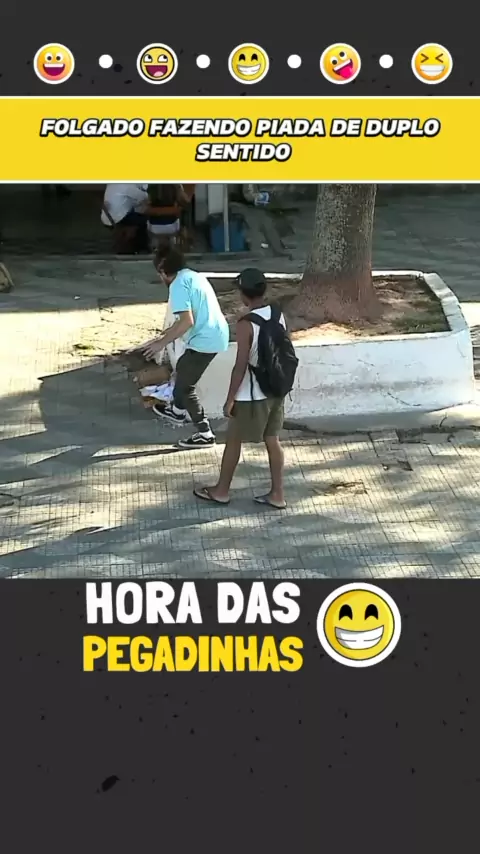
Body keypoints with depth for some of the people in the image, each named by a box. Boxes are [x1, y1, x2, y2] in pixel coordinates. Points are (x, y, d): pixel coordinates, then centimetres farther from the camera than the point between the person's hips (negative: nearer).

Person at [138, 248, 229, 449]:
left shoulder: (178, 285, -15)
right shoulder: (193, 276, 15)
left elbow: (187, 321, -23)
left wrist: (161, 343, -15)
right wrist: (164, 336, 25)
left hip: (205, 341, -10)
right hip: (216, 336, 10)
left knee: (185, 387, 3)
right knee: (182, 368, 29)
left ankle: (205, 434, 7)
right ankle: (178, 411, 48)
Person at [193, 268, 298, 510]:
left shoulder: (246, 324, -23)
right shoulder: (278, 315, -1)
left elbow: (240, 366, -21)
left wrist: (230, 399, -12)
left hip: (252, 395, -7)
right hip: (276, 391, 7)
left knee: (233, 440, 11)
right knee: (272, 440, 15)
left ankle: (221, 490, 25)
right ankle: (277, 494, 21)